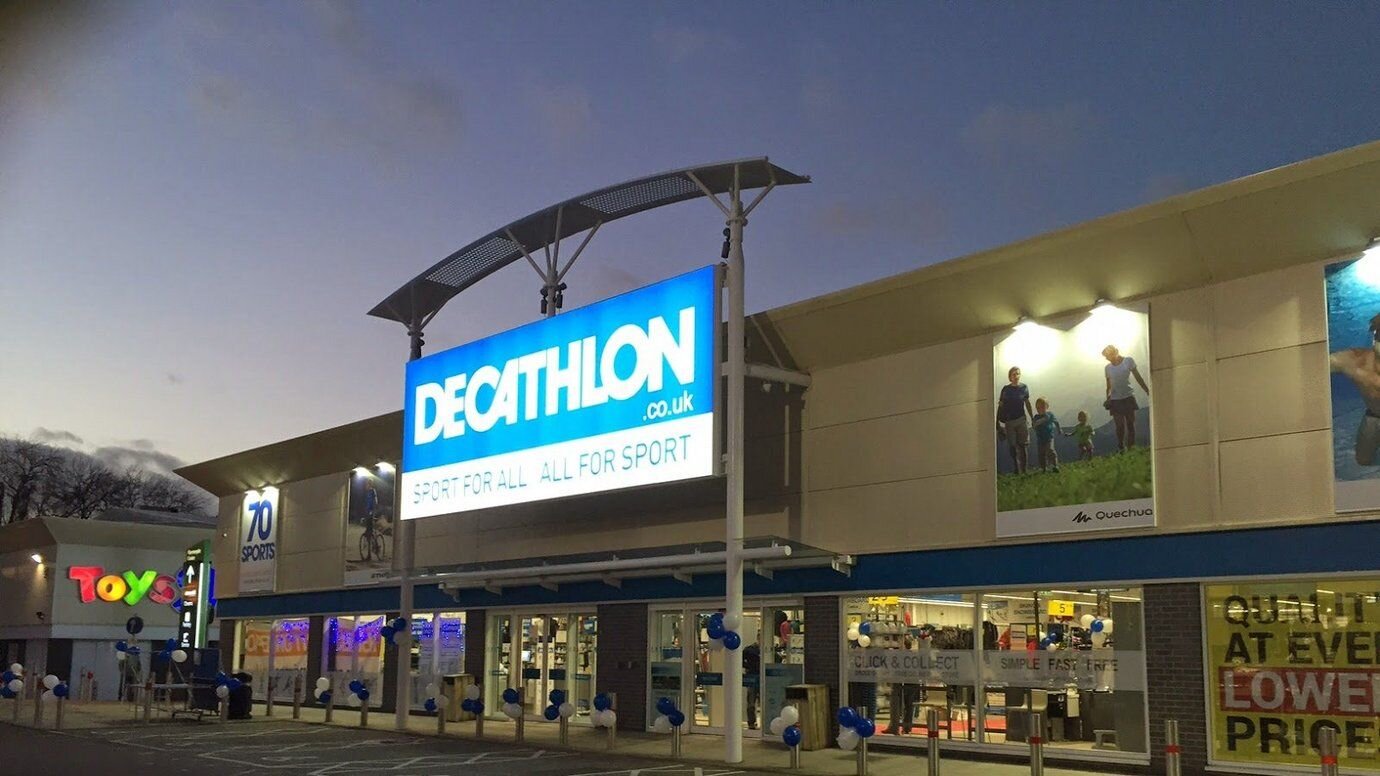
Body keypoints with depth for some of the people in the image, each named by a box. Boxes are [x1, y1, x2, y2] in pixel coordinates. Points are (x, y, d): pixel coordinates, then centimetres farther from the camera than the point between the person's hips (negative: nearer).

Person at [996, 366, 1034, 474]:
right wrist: (997, 422, 1)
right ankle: (1017, 469, 10)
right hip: (1009, 421, 0)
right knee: (1012, 446, 2)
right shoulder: (1006, 389, 0)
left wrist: (1032, 417, 8)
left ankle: (1023, 469, -1)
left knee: (1022, 445, -4)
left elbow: (1027, 403, 10)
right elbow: (1000, 405, 3)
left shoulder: (1024, 388, 2)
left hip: (1021, 419, 0)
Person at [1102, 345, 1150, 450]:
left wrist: (1148, 391, 4)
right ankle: (1121, 449, -2)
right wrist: (1108, 398, 1)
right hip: (1115, 400, 1)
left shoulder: (1128, 361, 3)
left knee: (1131, 424, -1)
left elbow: (1138, 378, 6)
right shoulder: (1108, 367, 10)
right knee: (1120, 426, -7)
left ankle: (1131, 448, 1)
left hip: (1128, 398, -1)